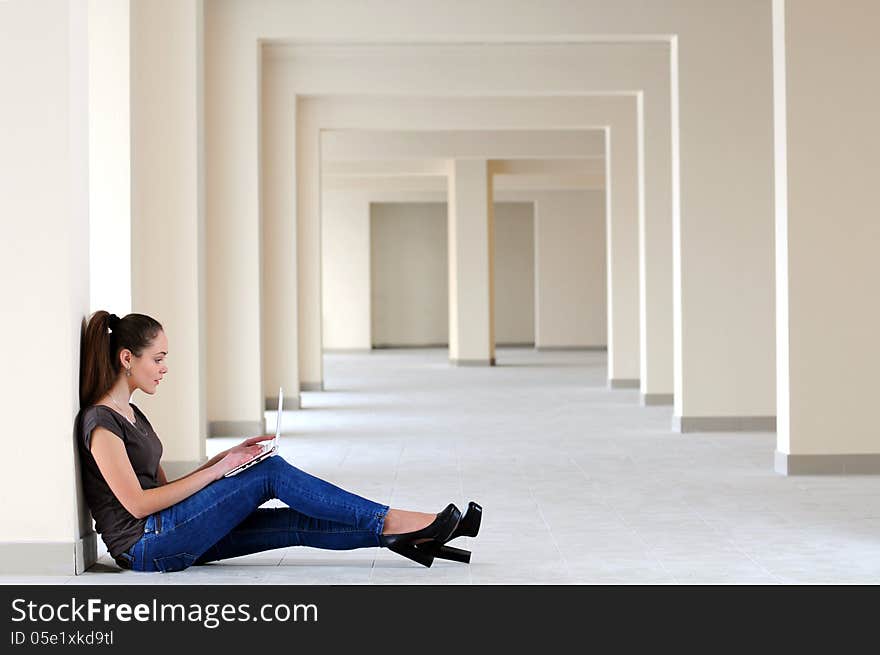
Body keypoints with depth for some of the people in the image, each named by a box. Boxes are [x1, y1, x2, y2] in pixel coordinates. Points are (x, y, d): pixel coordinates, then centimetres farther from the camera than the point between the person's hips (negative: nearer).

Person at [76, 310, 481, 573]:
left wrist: (225, 458, 5)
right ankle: (391, 521, -13)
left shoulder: (129, 413, 16)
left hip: (169, 539, 9)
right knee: (271, 474, -16)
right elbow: (137, 502, -19)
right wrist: (218, 470, -13)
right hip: (145, 546, -9)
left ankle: (412, 538, -5)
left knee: (299, 523, -4)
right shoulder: (100, 422, -14)